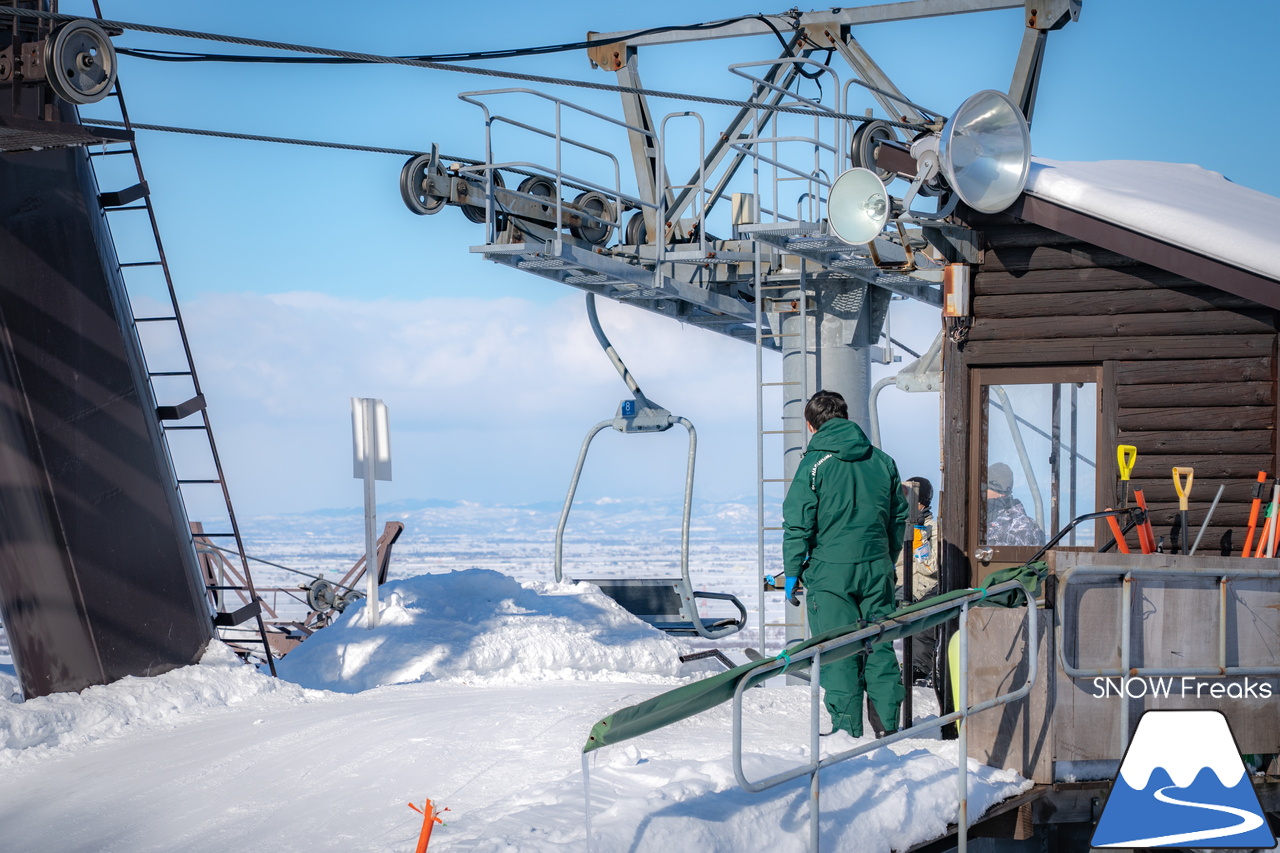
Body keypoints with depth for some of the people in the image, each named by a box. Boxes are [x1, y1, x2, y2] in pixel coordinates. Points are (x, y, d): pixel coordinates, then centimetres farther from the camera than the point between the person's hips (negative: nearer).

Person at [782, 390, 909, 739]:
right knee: (879, 645, 12)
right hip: (876, 568, 4)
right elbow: (898, 516, 15)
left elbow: (798, 523, -8)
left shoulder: (815, 463, -7)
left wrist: (792, 570, 0)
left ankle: (848, 730, 4)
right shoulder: (882, 461, 8)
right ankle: (887, 725, 13)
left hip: (830, 569, -4)